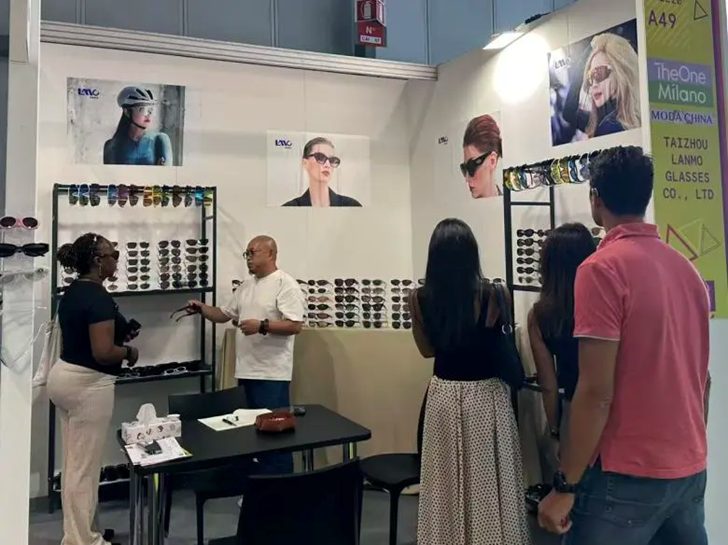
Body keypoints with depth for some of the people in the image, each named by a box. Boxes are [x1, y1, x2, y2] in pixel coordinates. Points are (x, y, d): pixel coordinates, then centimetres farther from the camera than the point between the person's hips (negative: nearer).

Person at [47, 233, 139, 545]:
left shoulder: (73, 292, 10)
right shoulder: (98, 297, -20)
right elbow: (103, 352, -26)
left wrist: (118, 334, 15)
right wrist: (129, 351, -8)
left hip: (63, 376, 10)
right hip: (87, 384, -10)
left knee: (75, 463, 18)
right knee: (84, 468, 1)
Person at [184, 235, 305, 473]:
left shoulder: (285, 284, -10)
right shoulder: (246, 285, 16)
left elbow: (295, 325, -18)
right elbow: (224, 314, 21)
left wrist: (262, 325, -25)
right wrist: (201, 308, 6)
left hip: (272, 373, -8)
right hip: (248, 370, 8)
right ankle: (265, 476, 27)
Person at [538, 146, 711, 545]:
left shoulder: (602, 268, -16)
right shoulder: (685, 267, 6)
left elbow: (596, 392, -19)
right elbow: (700, 376, 12)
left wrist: (565, 486, -13)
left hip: (628, 475, -7)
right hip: (690, 470, 7)